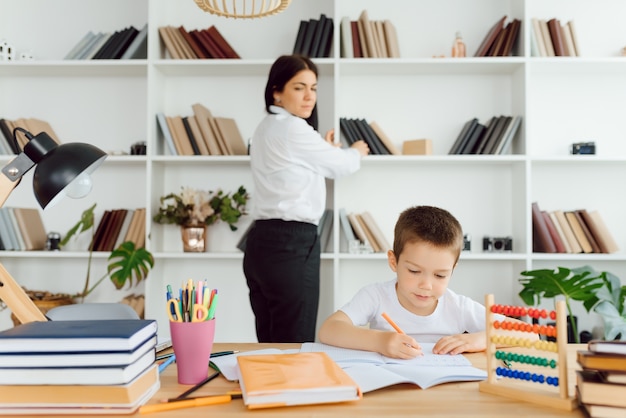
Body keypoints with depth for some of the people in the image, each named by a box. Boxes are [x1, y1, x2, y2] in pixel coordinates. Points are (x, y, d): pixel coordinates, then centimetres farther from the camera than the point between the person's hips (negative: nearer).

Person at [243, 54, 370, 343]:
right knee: (295, 346, -3)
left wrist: (324, 147, 37)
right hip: (291, 244, -10)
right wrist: (357, 152, 23)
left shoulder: (265, 129, 18)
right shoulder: (293, 128, -11)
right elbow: (337, 166, 2)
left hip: (264, 241, 10)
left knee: (270, 346, 13)